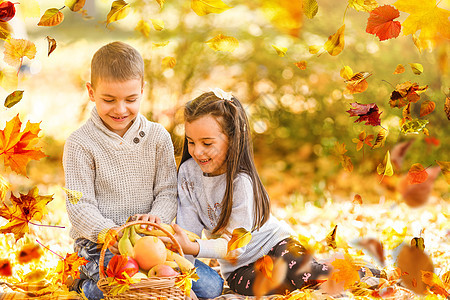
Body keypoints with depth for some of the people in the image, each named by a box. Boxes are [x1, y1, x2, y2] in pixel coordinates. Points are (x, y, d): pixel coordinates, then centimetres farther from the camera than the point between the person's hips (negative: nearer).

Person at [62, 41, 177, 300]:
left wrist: (156, 216, -19)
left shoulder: (158, 137, 5)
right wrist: (107, 232, -28)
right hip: (97, 240, -3)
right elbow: (80, 205, -9)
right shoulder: (80, 143, -5)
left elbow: (168, 191, 4)